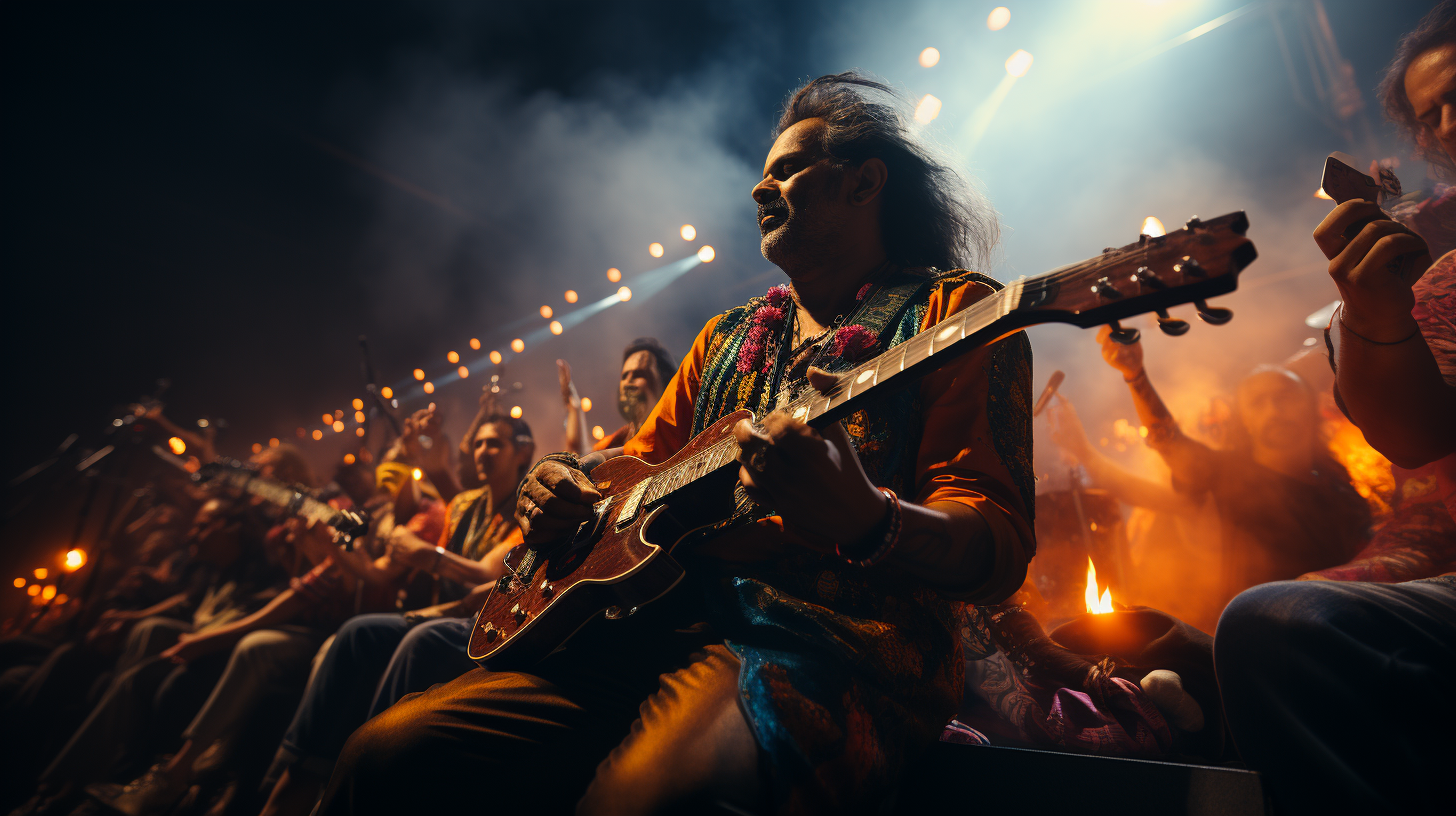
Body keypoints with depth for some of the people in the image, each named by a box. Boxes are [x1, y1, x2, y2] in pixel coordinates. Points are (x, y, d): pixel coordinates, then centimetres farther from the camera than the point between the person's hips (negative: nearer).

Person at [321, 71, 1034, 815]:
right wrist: (567, 487, 5)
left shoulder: (954, 308, 0)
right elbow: (645, 454, 28)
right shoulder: (730, 334, 20)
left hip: (839, 645, -5)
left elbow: (1000, 551, -10)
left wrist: (863, 519, -31)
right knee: (390, 754, -7)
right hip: (669, 623, 6)